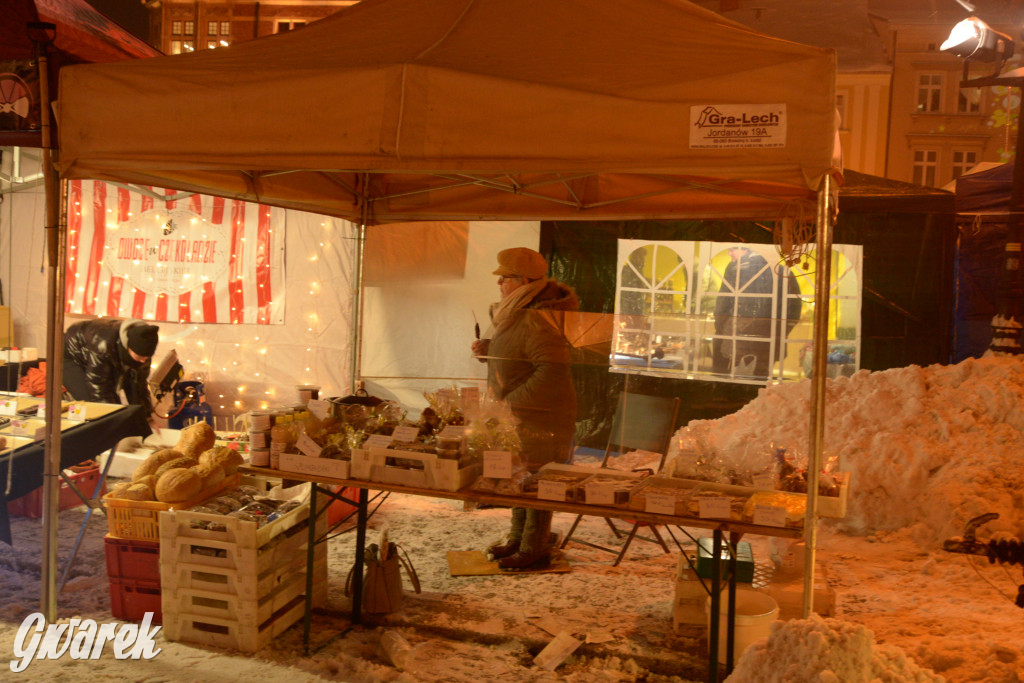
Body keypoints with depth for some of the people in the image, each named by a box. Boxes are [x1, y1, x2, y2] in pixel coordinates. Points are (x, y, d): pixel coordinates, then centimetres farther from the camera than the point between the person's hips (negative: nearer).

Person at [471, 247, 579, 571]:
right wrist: (487, 347, 4)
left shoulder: (537, 322, -24)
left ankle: (535, 549, 11)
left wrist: (512, 400, -25)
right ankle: (518, 540, 33)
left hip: (539, 418, -11)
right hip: (517, 415, 11)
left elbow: (553, 370, -29)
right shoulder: (513, 313, 9)